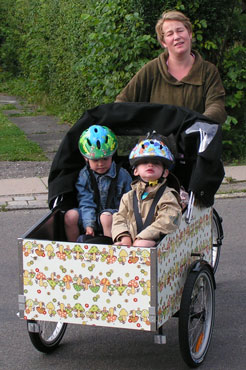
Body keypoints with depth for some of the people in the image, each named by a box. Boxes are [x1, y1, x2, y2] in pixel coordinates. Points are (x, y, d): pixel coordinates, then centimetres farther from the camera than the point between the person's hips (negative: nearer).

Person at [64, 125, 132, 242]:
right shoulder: (84, 175, 0)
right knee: (70, 216, -20)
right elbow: (86, 203, -7)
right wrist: (88, 225, -18)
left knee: (106, 217, -36)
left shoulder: (122, 175, -4)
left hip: (113, 214, -3)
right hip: (93, 216, 3)